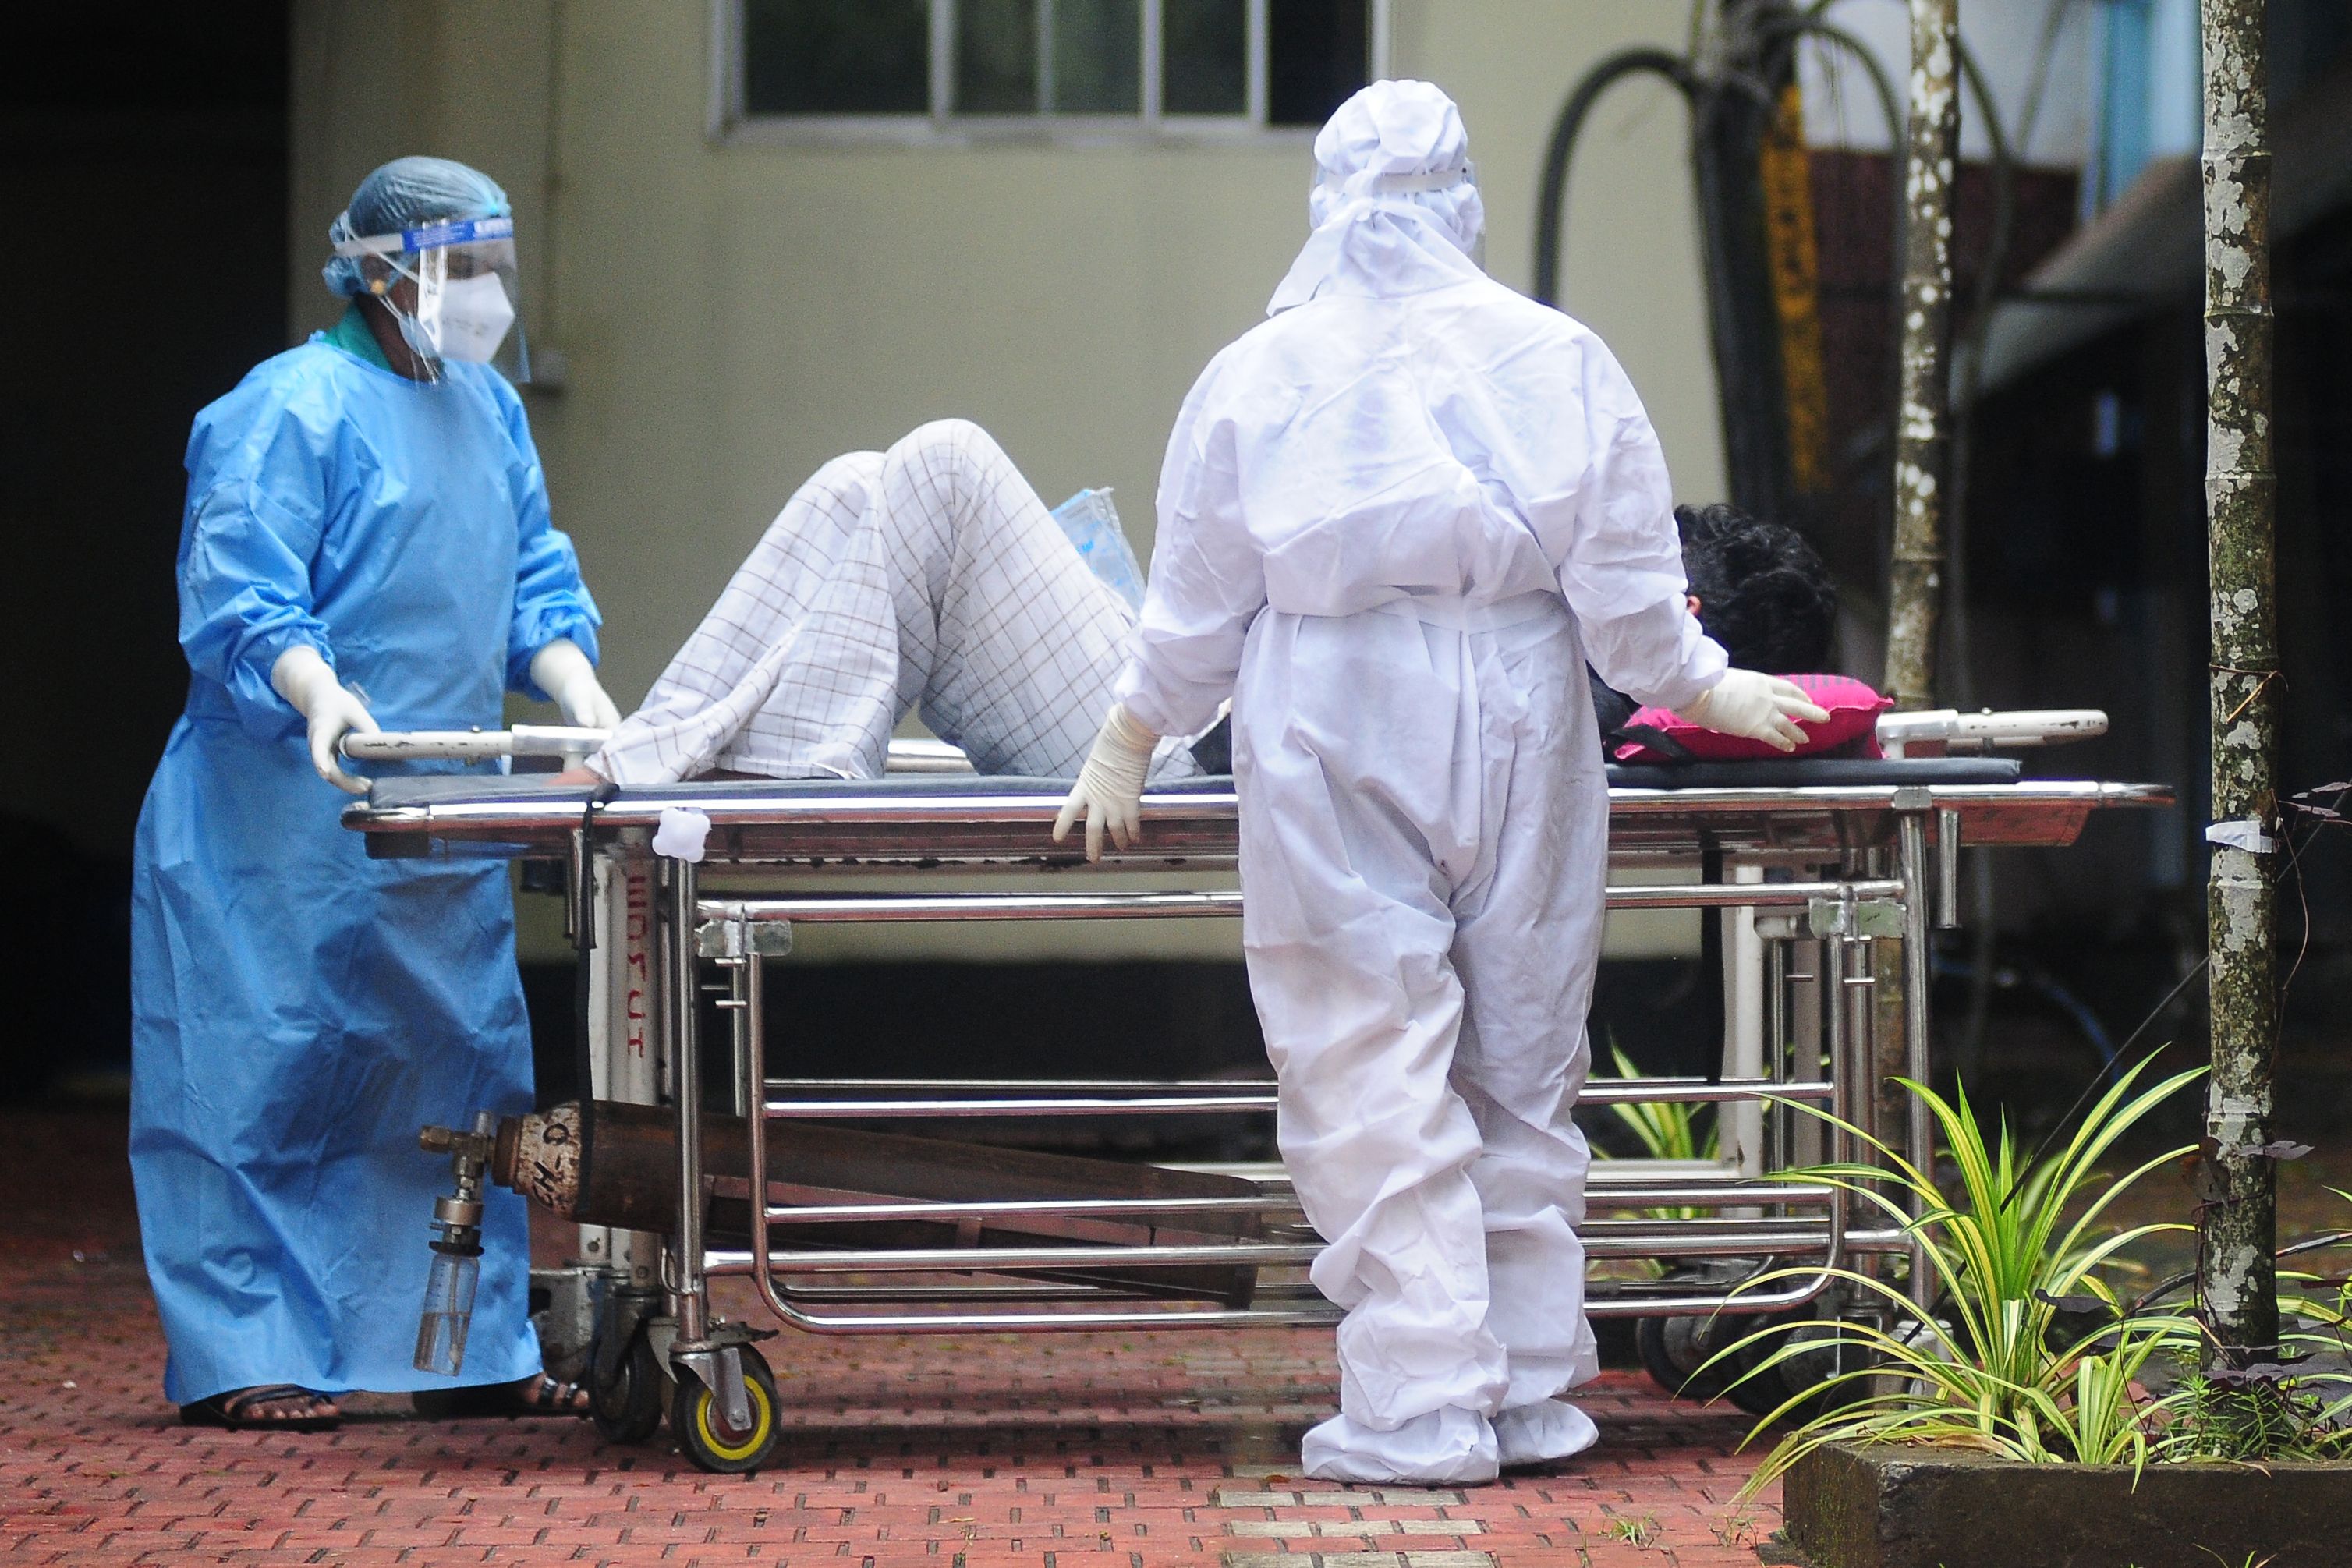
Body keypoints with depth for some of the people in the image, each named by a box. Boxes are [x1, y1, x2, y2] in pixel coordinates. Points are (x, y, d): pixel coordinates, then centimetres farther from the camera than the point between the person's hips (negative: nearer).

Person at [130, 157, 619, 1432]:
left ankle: (476, 1347, 15)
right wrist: (321, 695, -33)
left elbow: (535, 583, 16)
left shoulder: (487, 409, 14)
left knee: (464, 1061, 8)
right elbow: (237, 599, -16)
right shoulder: (294, 408, -10)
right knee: (270, 1073, -5)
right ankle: (240, 1361, 1)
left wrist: (582, 698, -1)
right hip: (285, 817, -8)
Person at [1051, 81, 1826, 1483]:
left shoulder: (1260, 371, 3)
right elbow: (1628, 593, 5)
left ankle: (1422, 1406, -8)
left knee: (1373, 1072, -3)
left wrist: (1127, 746, 20)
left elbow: (1195, 606, 7)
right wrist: (1707, 691, 21)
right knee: (1523, 1064, 10)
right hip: (1519, 733, 2)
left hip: (1332, 743, -2)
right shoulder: (1558, 357, 5)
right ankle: (1531, 1390, 15)